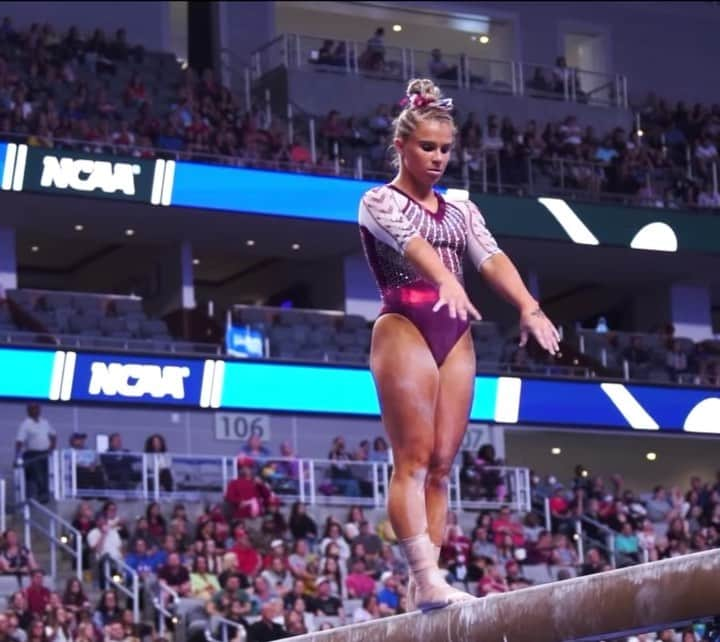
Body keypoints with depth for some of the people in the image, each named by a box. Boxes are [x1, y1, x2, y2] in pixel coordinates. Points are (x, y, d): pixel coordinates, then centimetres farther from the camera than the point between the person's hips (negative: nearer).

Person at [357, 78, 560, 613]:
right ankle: (428, 579, -19)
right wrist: (447, 279, -42)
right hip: (404, 327, -5)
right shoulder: (380, 202, 2)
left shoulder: (462, 212, 18)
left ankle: (421, 587, 0)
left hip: (456, 335, 6)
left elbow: (492, 258, -1)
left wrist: (529, 306, -21)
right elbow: (409, 241, -21)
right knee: (414, 458, -12)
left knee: (442, 463, 0)